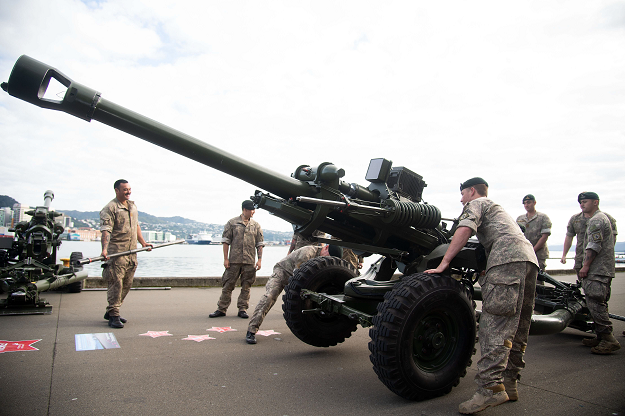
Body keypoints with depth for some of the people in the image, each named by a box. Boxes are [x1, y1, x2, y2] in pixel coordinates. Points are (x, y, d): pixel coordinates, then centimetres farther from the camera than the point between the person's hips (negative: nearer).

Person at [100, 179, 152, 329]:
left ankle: (111, 312, 24)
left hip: (132, 252, 8)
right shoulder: (109, 208, -8)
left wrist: (143, 242, 24)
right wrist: (105, 249, -30)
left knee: (127, 284, 12)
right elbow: (106, 231, -18)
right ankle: (113, 316, 0)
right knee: (116, 284, -7)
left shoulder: (133, 206, 17)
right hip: (116, 253, -8)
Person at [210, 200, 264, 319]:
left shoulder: (256, 225, 10)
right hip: (234, 260, -2)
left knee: (246, 287, 5)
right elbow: (225, 241, 3)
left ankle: (242, 309, 16)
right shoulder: (232, 223, 3)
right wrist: (225, 258, -3)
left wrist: (259, 260, 3)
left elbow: (260, 244, 11)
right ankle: (221, 309, 13)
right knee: (227, 285, 3)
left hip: (249, 262, 2)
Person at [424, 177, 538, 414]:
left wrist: (444, 263, -9)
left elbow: (465, 229, -6)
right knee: (517, 328, 9)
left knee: (495, 325, -17)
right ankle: (509, 384, 14)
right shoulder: (497, 209, 39)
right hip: (530, 258, 10)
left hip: (508, 258, -9)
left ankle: (490, 388, -24)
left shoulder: (475, 204, 12)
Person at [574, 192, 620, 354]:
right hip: (604, 269, 11)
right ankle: (601, 337, 16)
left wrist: (585, 265, -18)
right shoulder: (602, 217, 25)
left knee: (595, 303, -15)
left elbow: (594, 246, -19)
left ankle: (608, 339, -15)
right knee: (597, 304, 12)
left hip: (597, 270, -11)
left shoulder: (596, 220, -10)